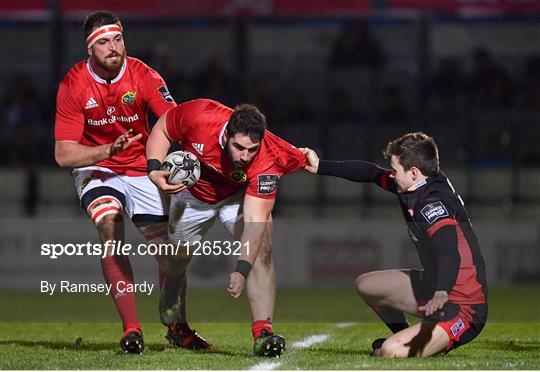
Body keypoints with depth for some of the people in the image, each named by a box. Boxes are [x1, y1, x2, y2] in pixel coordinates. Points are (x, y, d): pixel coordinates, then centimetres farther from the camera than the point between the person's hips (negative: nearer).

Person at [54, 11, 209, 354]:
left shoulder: (144, 76, -14)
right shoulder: (74, 85, -16)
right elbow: (64, 154, -18)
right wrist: (109, 150, -34)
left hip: (142, 168, 2)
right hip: (95, 169, -2)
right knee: (110, 228, -29)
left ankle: (179, 328, 26)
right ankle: (132, 329, -30)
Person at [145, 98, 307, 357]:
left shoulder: (266, 162, -39)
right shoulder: (198, 117, -38)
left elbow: (255, 219, -41)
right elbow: (162, 129, -16)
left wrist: (242, 270, -51)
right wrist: (154, 170, -30)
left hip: (240, 196, -2)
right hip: (193, 193, 2)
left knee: (261, 251, -25)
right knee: (177, 254, 18)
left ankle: (263, 334, -28)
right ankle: (170, 299, 54)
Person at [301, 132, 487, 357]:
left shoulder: (431, 203, -24)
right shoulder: (420, 189, 5)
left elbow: (450, 252, -40)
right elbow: (373, 173, 20)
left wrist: (441, 293, -57)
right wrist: (320, 167, 26)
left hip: (463, 309, -10)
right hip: (435, 287, 10)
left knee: (391, 352, -26)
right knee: (365, 285, 21)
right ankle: (405, 337, 36)